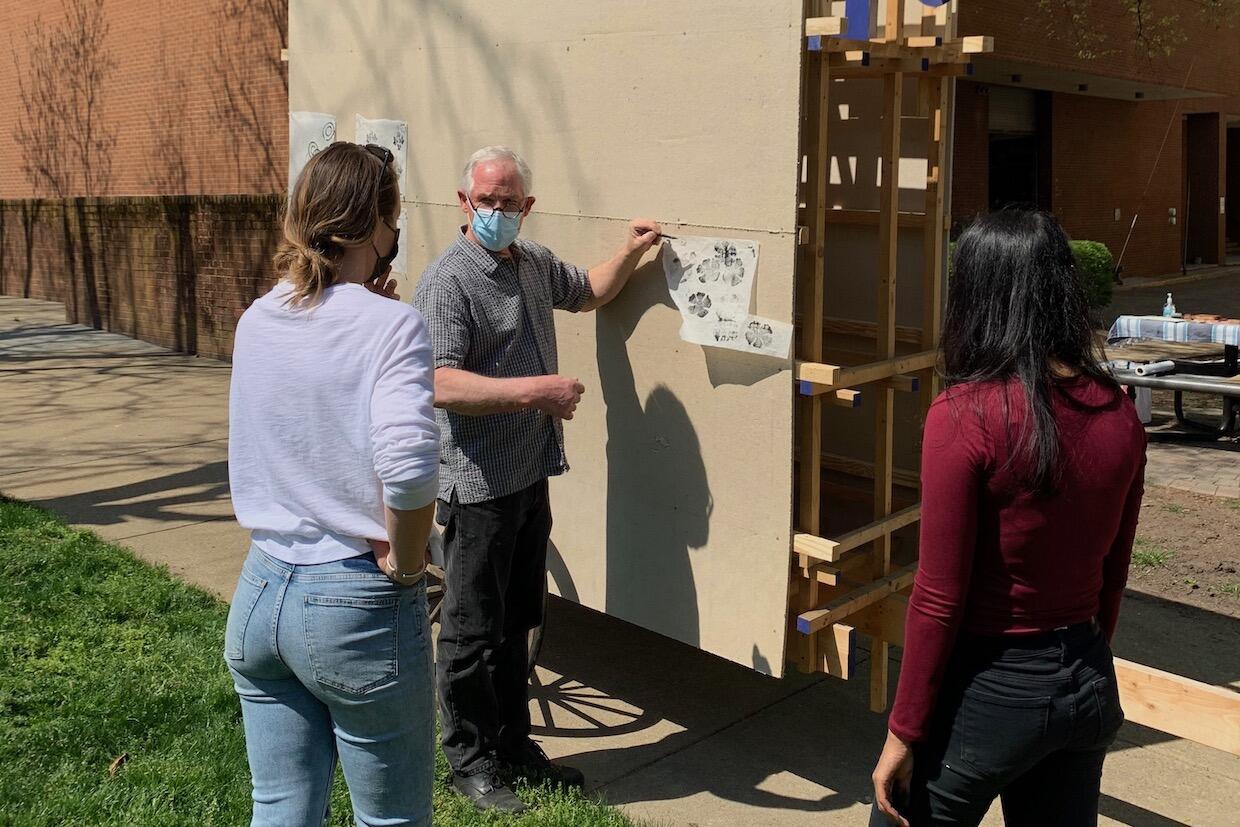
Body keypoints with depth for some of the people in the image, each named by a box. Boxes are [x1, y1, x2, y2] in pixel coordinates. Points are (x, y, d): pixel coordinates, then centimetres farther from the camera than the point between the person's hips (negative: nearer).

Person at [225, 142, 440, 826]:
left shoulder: (255, 321, 2)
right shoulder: (390, 324, -17)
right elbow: (408, 467, -31)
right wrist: (405, 561, -14)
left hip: (260, 591, 6)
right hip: (358, 608, -6)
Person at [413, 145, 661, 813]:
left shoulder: (535, 263, 10)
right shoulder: (448, 281, -16)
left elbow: (587, 292, 31)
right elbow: (440, 385, -26)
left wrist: (630, 253, 14)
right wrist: (534, 390, -30)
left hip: (532, 478, 8)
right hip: (478, 487, -8)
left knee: (516, 621, 18)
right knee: (472, 628, 5)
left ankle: (513, 744, 33)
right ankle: (469, 759, 21)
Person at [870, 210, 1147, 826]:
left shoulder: (967, 414, -20)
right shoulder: (1119, 413, -2)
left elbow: (938, 597, -18)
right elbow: (1111, 573, 9)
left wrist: (903, 734, -8)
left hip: (990, 690, -6)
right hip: (1091, 688, 6)